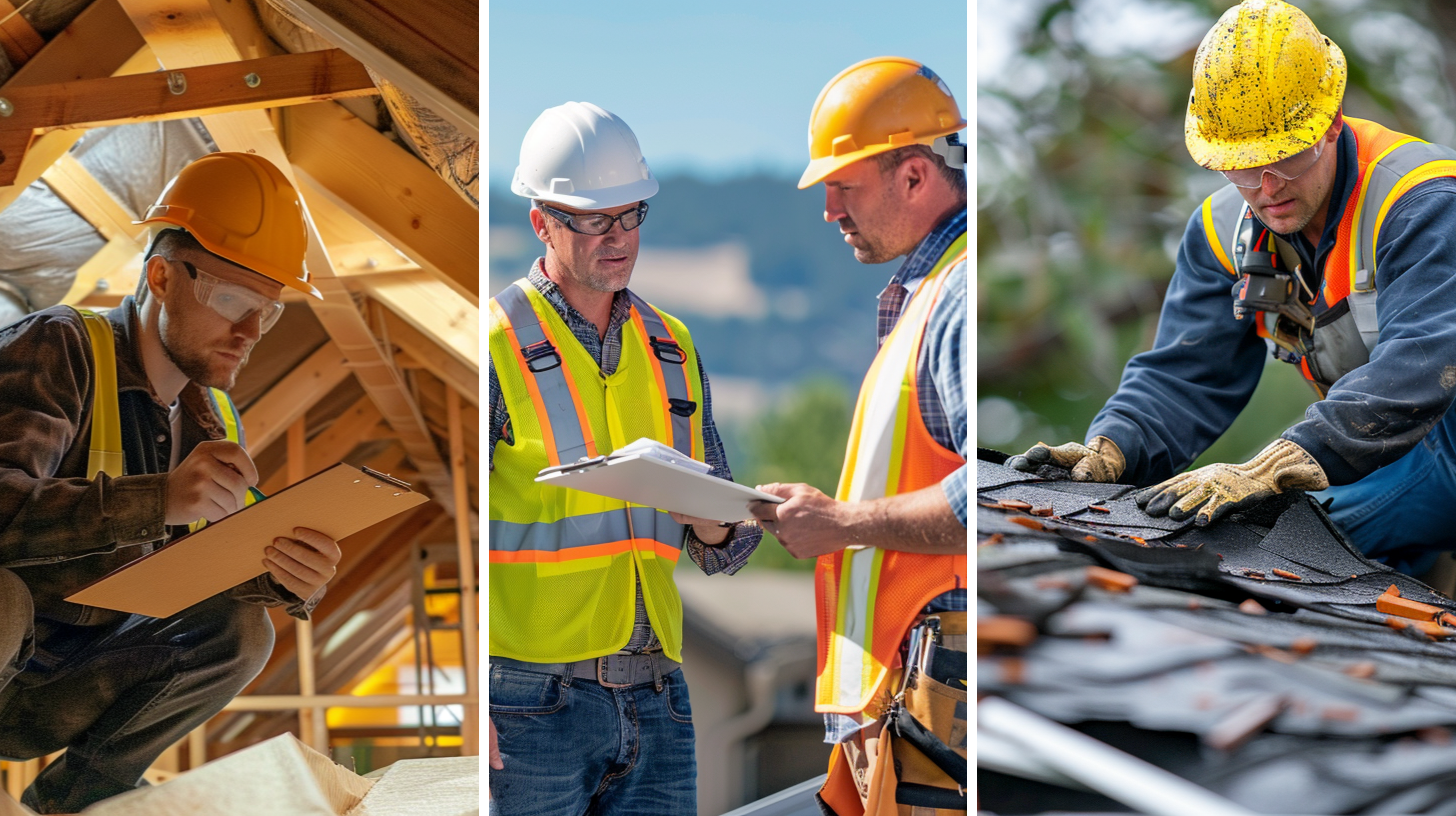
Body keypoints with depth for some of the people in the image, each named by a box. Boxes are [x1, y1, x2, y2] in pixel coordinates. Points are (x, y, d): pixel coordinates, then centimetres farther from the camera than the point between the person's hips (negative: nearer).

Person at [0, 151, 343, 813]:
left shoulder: (212, 421, 8)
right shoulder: (58, 351, -14)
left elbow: (213, 575, 5)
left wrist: (288, 580, -19)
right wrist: (160, 498, -42)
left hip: (59, 694, 7)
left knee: (242, 633, -9)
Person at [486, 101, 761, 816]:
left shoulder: (672, 348, 14)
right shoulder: (497, 343, -4)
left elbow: (723, 555, 17)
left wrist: (711, 517, -7)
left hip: (654, 698, 5)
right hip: (532, 699, -5)